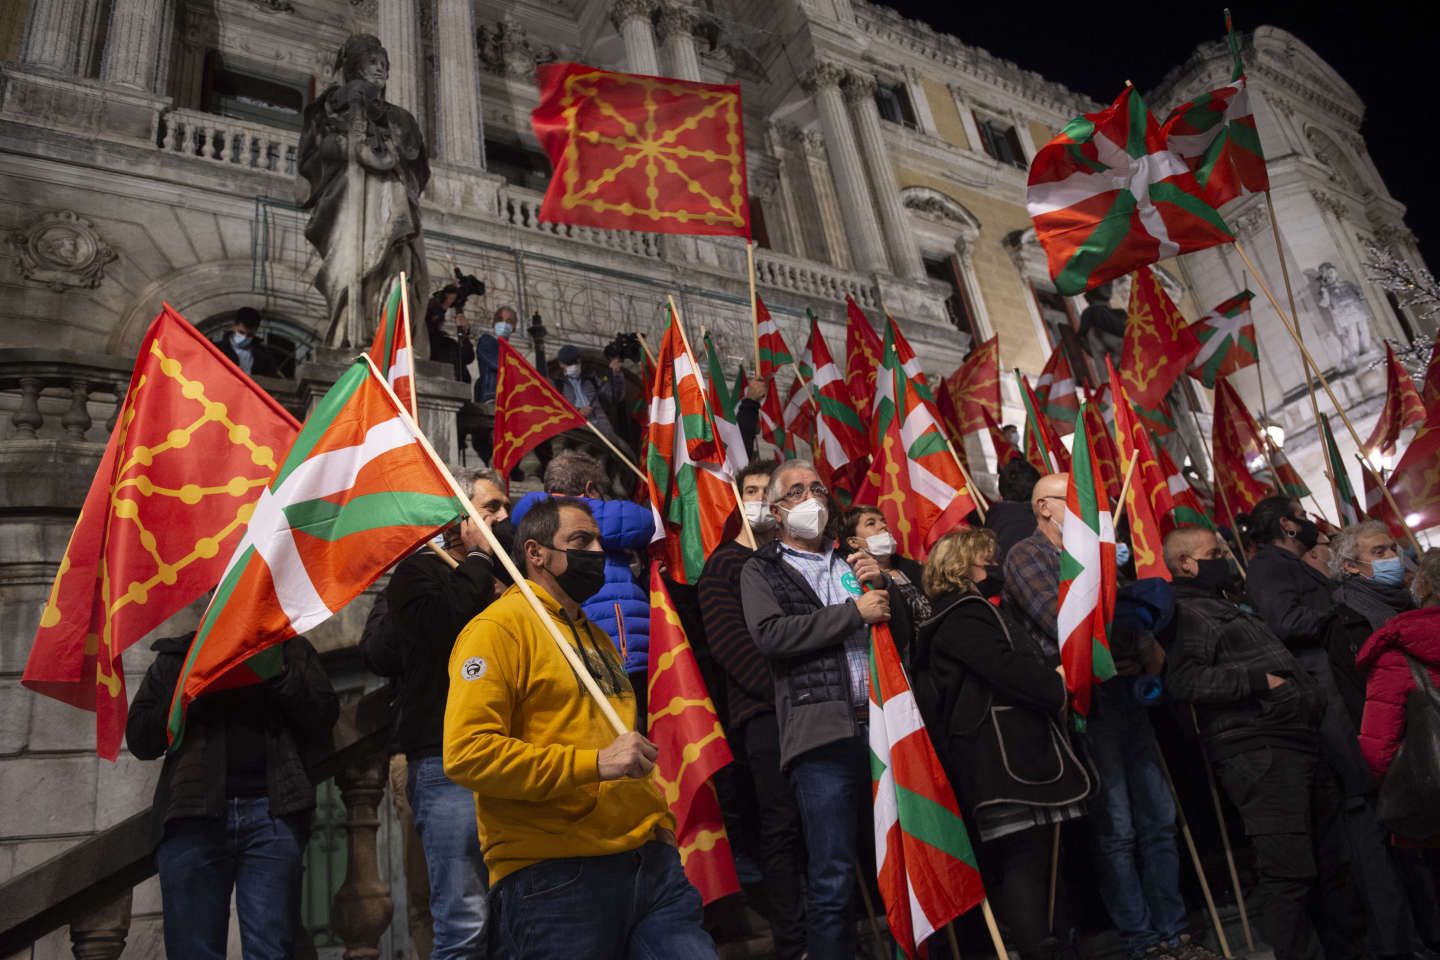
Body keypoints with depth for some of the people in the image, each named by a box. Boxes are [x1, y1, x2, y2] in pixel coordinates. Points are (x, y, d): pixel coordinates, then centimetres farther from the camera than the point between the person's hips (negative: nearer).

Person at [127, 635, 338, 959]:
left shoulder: (290, 649, 18)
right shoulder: (176, 655, 18)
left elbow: (325, 715, 5)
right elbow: (139, 738, 9)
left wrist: (277, 672, -7)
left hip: (272, 812, -1)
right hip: (194, 813, 1)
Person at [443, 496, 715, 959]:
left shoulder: (597, 637, 22)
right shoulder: (499, 626, -5)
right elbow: (466, 753, -17)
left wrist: (661, 820, 16)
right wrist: (594, 763, -20)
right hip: (552, 877, -7)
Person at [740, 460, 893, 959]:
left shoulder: (852, 560, 21)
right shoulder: (761, 570, 8)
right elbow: (770, 635, -11)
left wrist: (883, 585, 0)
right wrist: (853, 613, -9)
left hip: (884, 722, 4)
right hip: (824, 731, -4)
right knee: (832, 880, -2)